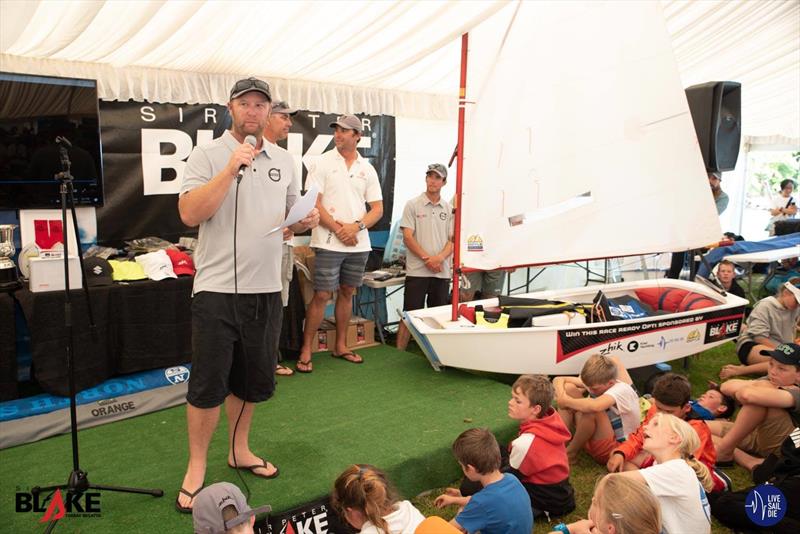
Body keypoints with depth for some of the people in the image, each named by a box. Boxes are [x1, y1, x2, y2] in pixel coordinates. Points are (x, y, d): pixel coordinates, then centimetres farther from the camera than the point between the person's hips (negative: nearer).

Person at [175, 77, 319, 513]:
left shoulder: (283, 162, 12)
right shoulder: (208, 155, -3)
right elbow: (189, 214, -16)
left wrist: (308, 220, -2)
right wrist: (232, 168, -20)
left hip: (266, 289, 5)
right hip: (217, 289, -5)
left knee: (252, 381, 17)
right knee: (207, 386, 1)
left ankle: (239, 451, 36)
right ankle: (196, 469, 19)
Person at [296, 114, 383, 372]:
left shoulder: (367, 169, 10)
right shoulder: (322, 163, -1)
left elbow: (377, 209, 7)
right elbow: (313, 203, -8)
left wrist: (356, 226, -10)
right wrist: (338, 229, -12)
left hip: (359, 244, 4)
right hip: (329, 242, -4)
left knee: (347, 293, 12)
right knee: (322, 295, -4)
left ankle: (341, 346, 24)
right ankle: (306, 349, 6)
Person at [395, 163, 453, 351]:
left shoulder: (450, 209, 10)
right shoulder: (413, 205, 1)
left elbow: (453, 240, 6)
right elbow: (407, 237, -5)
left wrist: (440, 257, -13)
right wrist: (426, 258, -13)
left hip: (442, 271, 3)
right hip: (417, 271, -3)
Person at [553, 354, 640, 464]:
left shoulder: (621, 390, -27)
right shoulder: (594, 383, -7)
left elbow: (595, 406, -49)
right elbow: (558, 380, -3)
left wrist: (566, 401, -32)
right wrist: (562, 396, -26)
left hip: (614, 449, -7)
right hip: (595, 438, 7)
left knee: (591, 411, -38)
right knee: (568, 388, -9)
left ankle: (570, 453, -14)